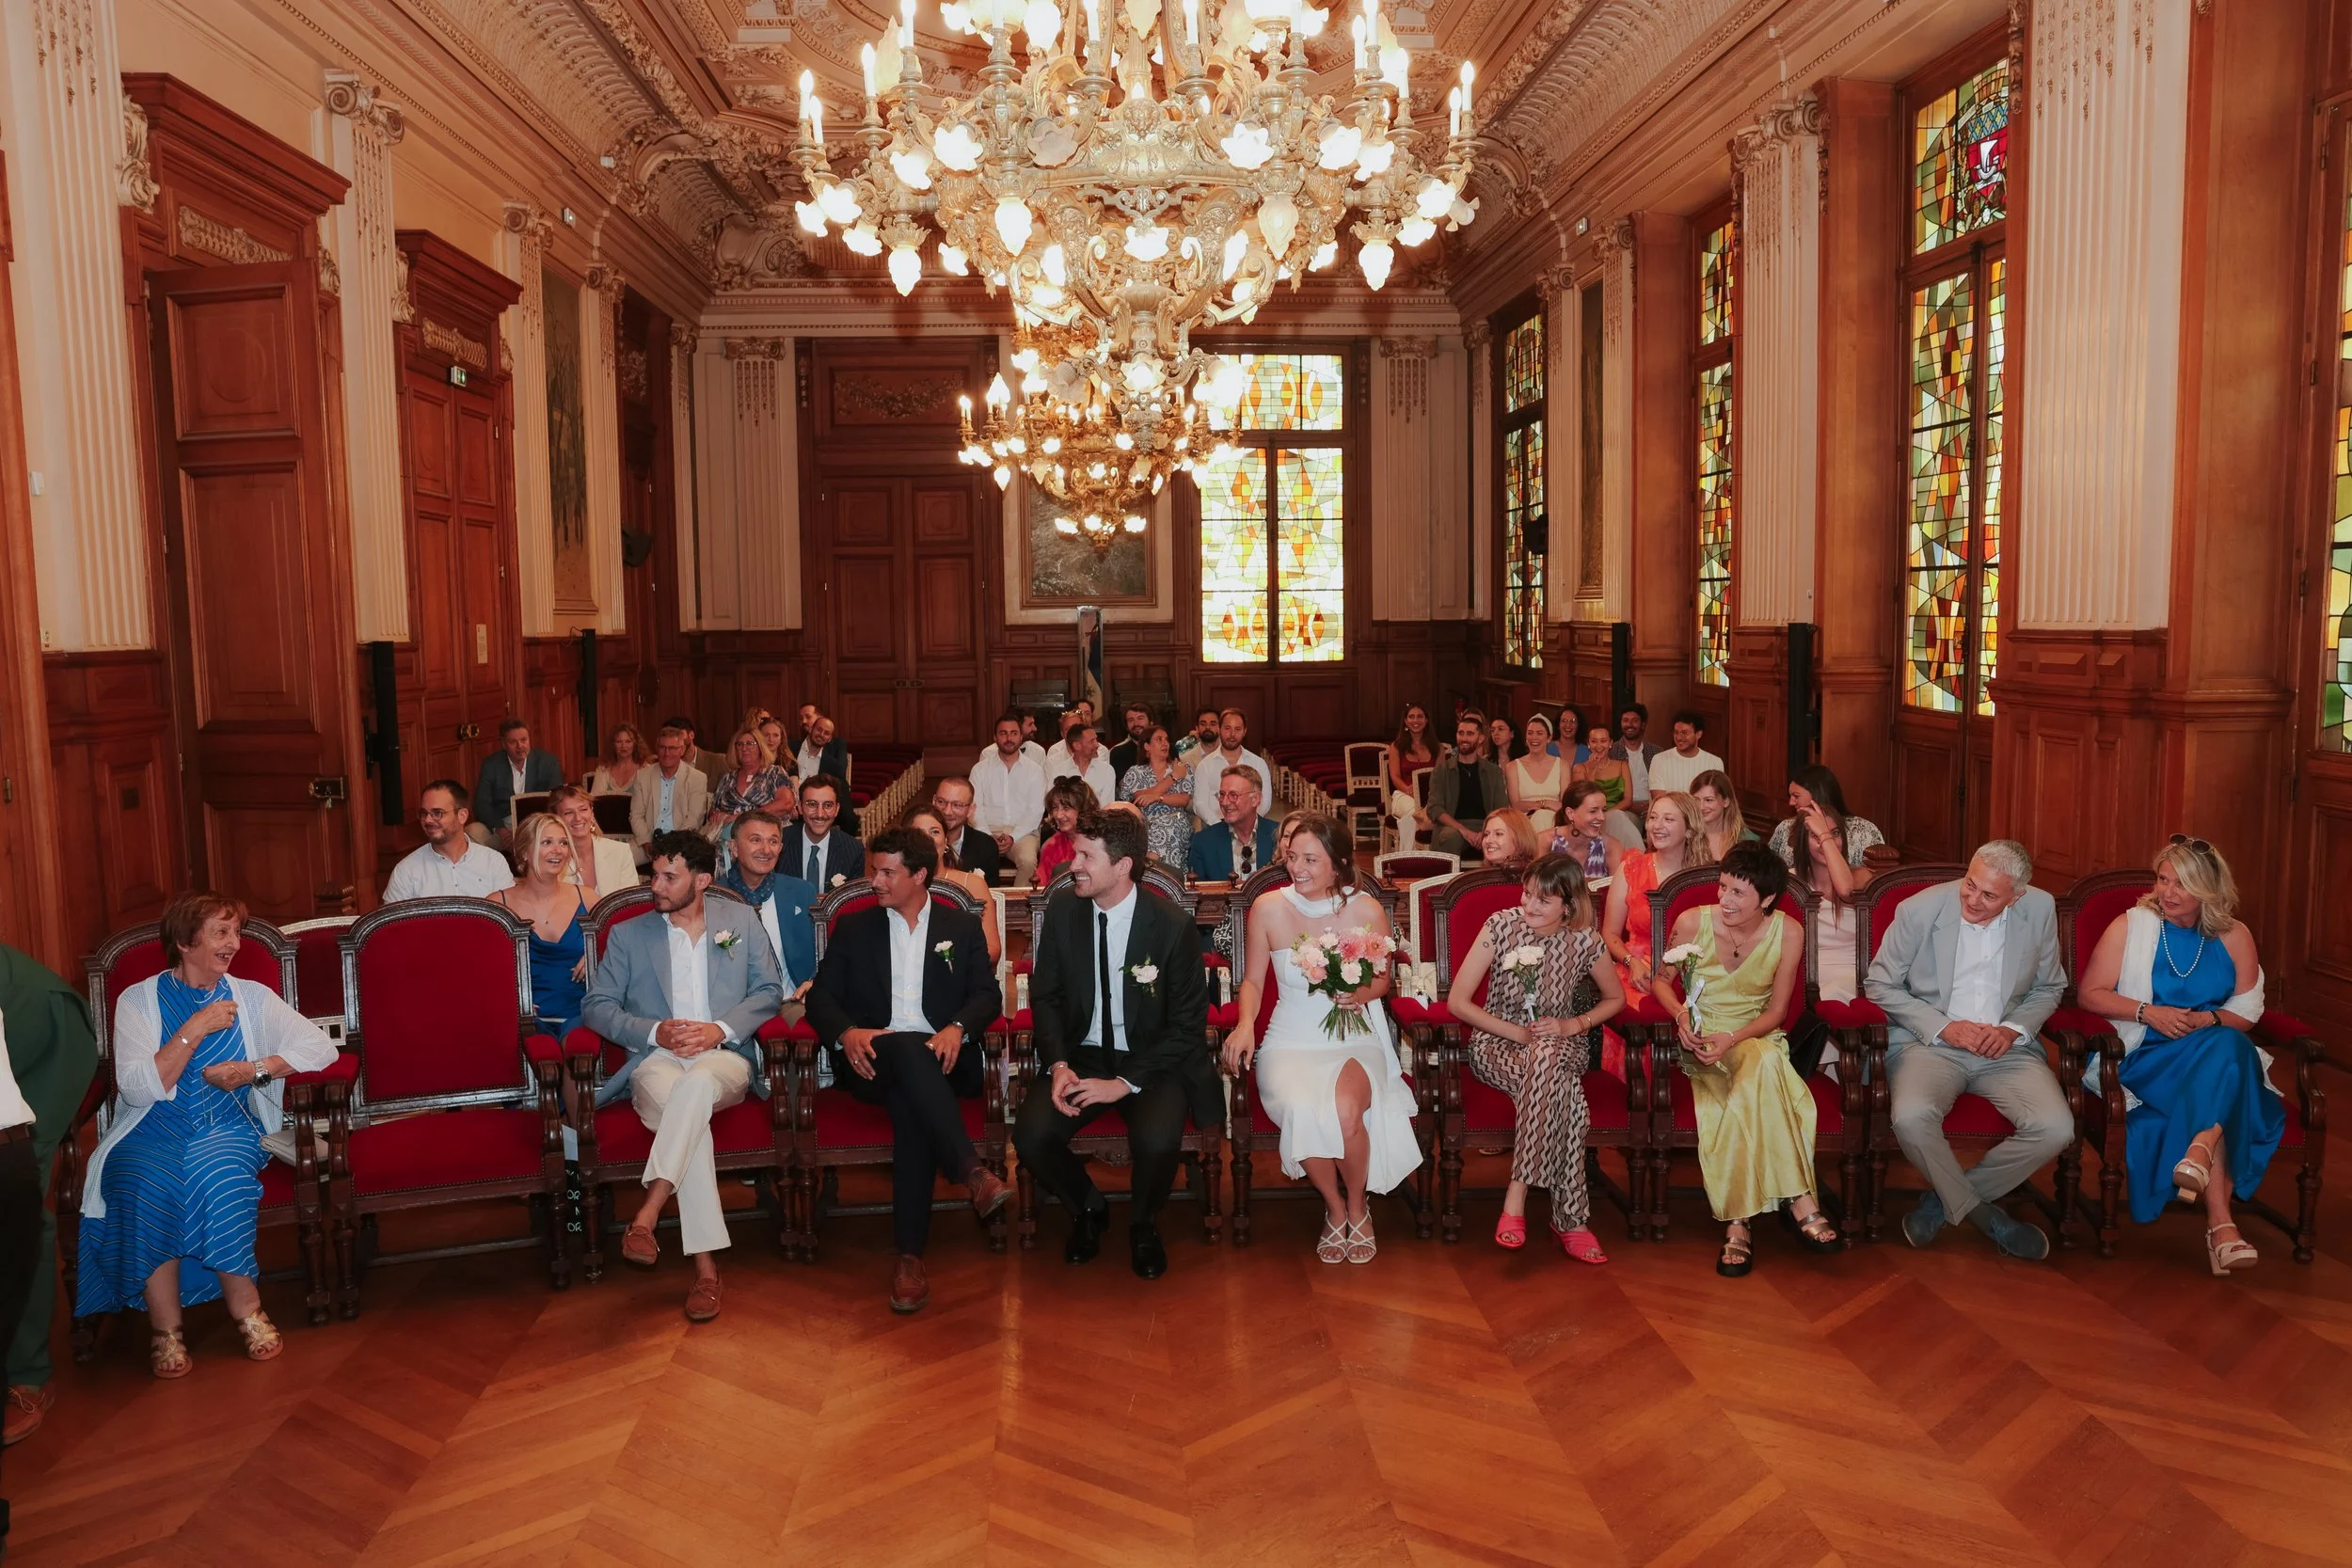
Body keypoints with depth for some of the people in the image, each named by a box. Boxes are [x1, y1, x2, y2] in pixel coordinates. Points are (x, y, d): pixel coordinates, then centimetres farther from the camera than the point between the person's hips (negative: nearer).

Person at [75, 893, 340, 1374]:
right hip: (151, 1131, 0)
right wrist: (195, 1029, -14)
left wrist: (253, 1071, -11)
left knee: (215, 1176, -32)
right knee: (147, 1185, -33)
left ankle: (245, 1312, -18)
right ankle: (164, 1326, -20)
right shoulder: (138, 1000, 3)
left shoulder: (251, 997, 7)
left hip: (226, 1128, 0)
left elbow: (322, 1048, 0)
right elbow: (138, 1088, -9)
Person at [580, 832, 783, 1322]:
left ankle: (646, 1217, -40)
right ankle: (706, 1267, -36)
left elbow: (769, 991, 9)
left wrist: (720, 1028, -9)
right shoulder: (628, 935, 15)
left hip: (724, 1060, 0)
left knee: (696, 1084, -39)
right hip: (655, 1060, 0)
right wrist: (654, 1031, -9)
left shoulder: (741, 921, 15)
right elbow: (596, 1007, 9)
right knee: (691, 1116, -35)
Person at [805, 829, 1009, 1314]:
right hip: (872, 1058, 0)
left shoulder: (963, 927, 17)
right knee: (907, 1049, -37)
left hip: (941, 1060, 0)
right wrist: (846, 1032, -14)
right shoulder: (853, 927, 19)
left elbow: (988, 995, 6)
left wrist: (957, 1028, -17)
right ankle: (972, 1171, -47)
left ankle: (910, 1256, -37)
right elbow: (821, 997, 9)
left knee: (910, 1103, -35)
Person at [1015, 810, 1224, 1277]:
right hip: (1082, 1055, 3)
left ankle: (1143, 1223, 5)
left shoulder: (1172, 925, -15)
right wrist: (1059, 1064, -12)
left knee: (1157, 1139, -32)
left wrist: (1126, 1082, -19)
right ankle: (1087, 1210, 10)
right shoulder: (1063, 908, -3)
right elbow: (1045, 994, 5)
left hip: (1152, 1061, -3)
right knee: (1031, 1135, -23)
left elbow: (1187, 1025, -10)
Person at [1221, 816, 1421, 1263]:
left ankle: (1358, 1206, 1)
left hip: (1355, 1040, 0)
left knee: (1344, 1110, -33)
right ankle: (1335, 1209, -2)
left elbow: (1382, 979, 11)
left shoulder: (1367, 910, -3)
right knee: (1304, 1111, -34)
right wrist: (1245, 1024, -12)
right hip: (1291, 1042, 0)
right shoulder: (1268, 908, -3)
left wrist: (1364, 993, -12)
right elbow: (1252, 980, 7)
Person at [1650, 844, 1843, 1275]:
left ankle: (1737, 1221, -33)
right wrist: (1681, 1014, -18)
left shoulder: (1788, 933, -7)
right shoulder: (1693, 922, -10)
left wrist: (1733, 1038, -22)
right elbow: (1661, 980, 4)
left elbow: (1776, 1011, -3)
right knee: (1766, 1065, -35)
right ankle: (1800, 1200, -29)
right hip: (1700, 1041, -1)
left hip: (1755, 1036, 1)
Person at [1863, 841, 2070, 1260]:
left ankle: (1945, 1200, -2)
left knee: (2056, 1128, -24)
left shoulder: (2041, 909, -1)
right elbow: (1880, 985, -1)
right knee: (1911, 1118, -33)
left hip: (2006, 1048, 3)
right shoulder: (1919, 910, -10)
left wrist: (2014, 1028, -6)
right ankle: (1982, 1213, -5)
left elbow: (2049, 988, 13)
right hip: (1930, 1043, -3)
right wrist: (1943, 1027, -12)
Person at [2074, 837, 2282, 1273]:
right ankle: (2220, 1218, -38)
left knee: (2230, 1046, -36)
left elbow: (2247, 1012, 8)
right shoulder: (2130, 925, 5)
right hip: (2149, 1057, -2)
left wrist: (2207, 1019, -13)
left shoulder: (2234, 937, 12)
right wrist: (2146, 1012, -14)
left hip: (2221, 1052, 3)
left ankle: (2200, 1150, -38)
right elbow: (2090, 993, 1)